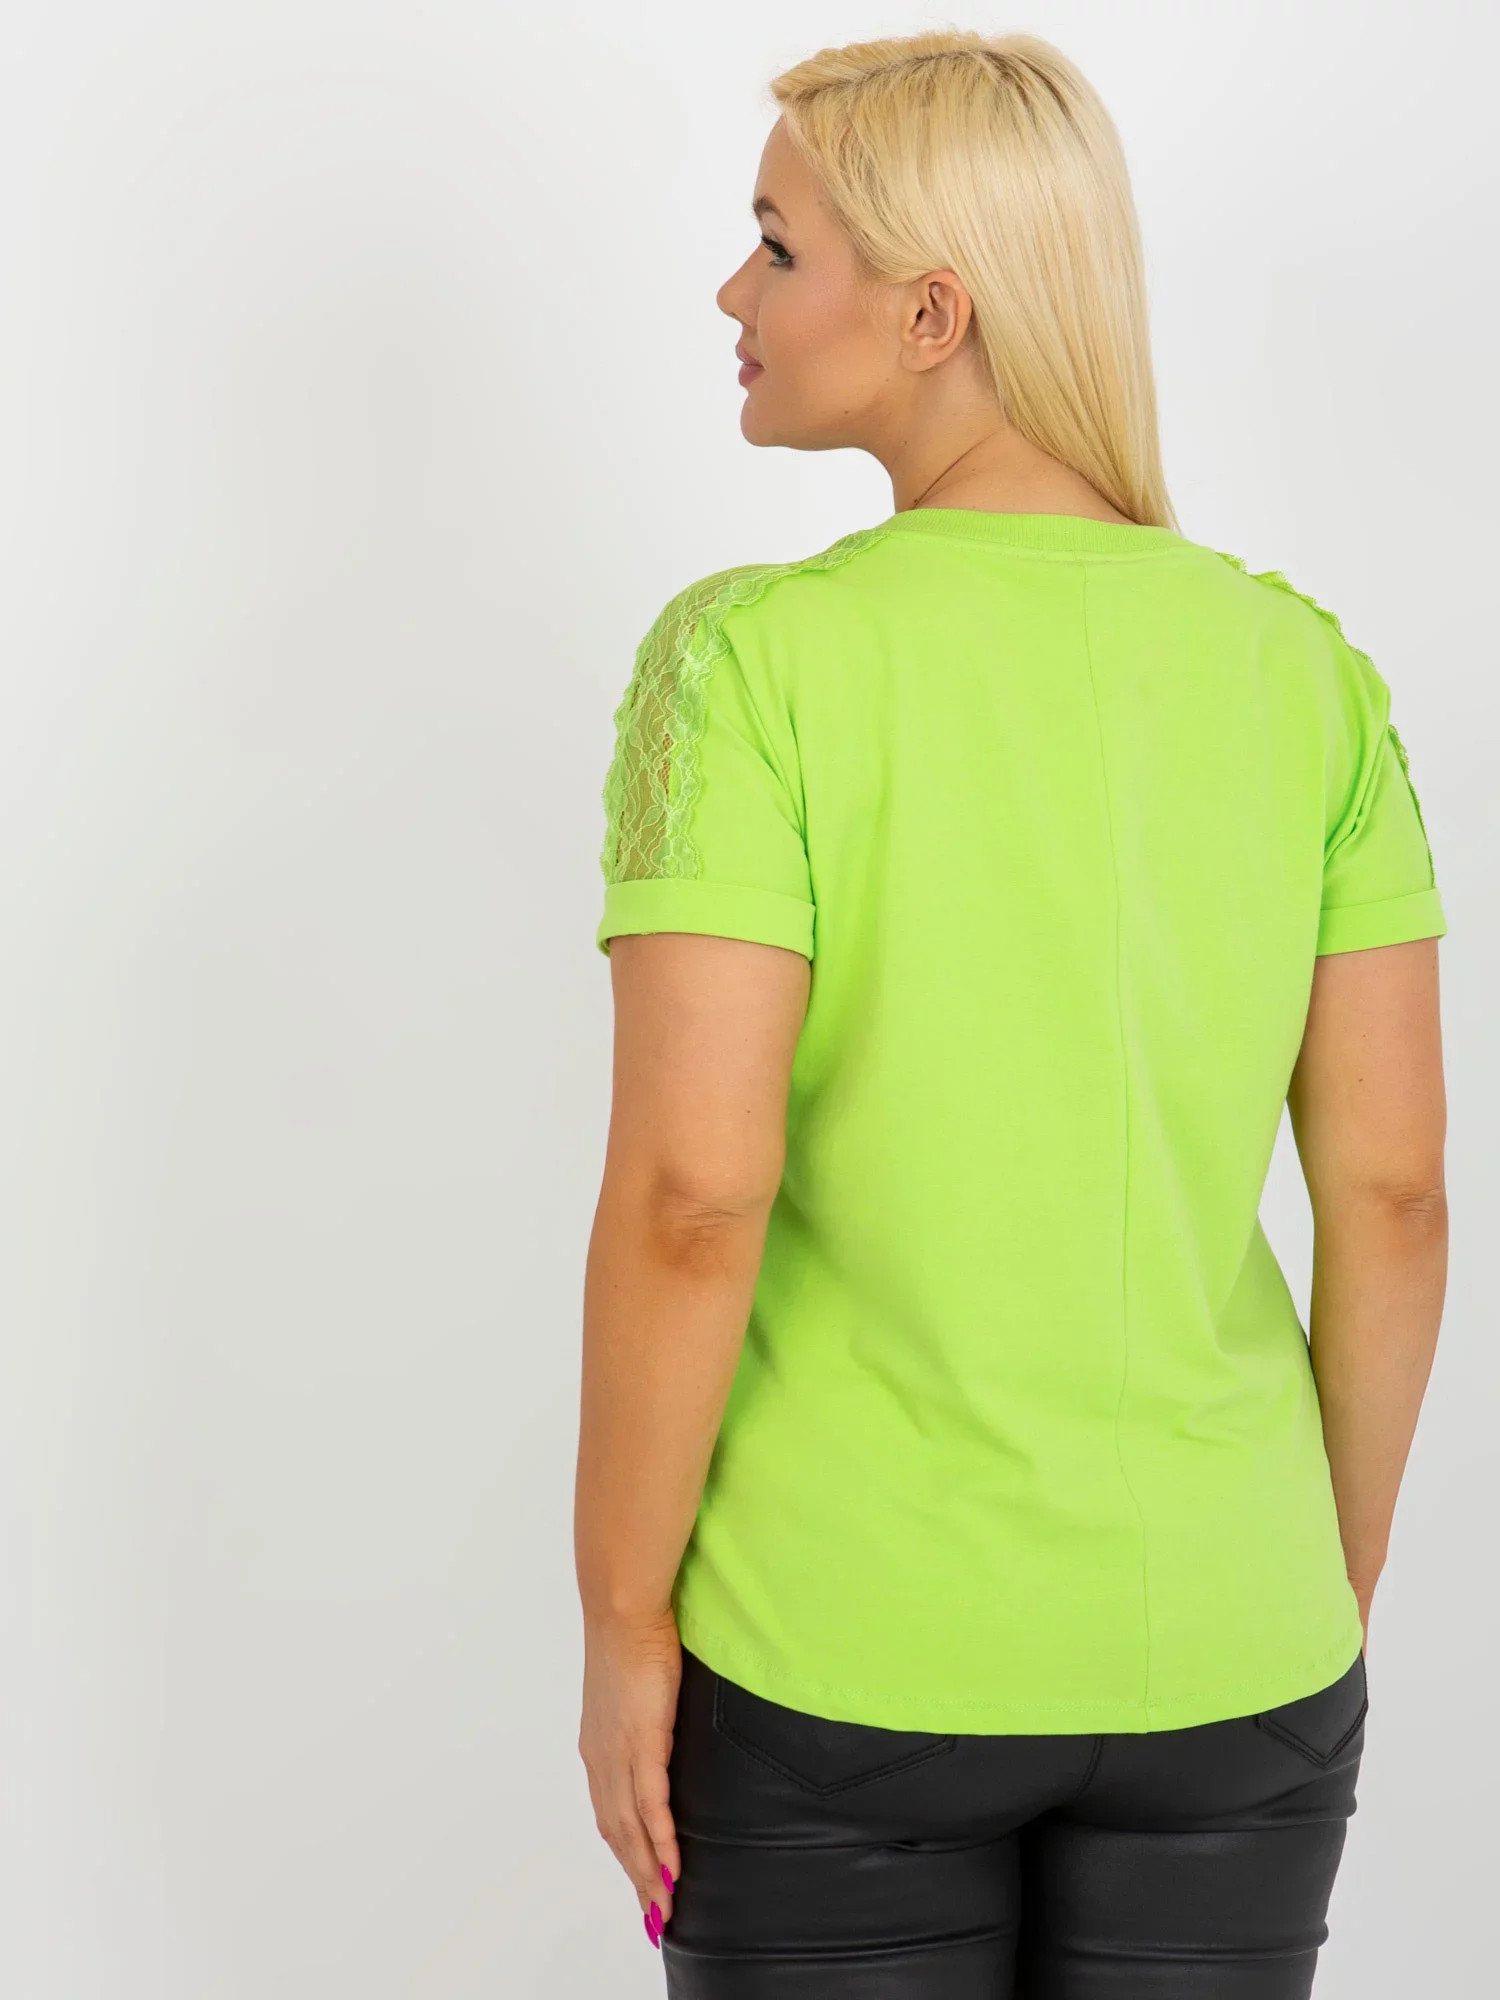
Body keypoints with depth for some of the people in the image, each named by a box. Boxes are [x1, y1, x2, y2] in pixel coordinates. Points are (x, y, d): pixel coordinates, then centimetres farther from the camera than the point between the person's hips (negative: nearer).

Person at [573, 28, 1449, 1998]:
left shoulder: (755, 659, -15)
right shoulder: (1305, 670, -3)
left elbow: (689, 1193, -19)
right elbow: (1392, 1188, -1)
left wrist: (622, 1621, -7)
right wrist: (1343, 1575, 11)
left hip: (840, 1658, -3)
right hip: (1219, 1650, 3)